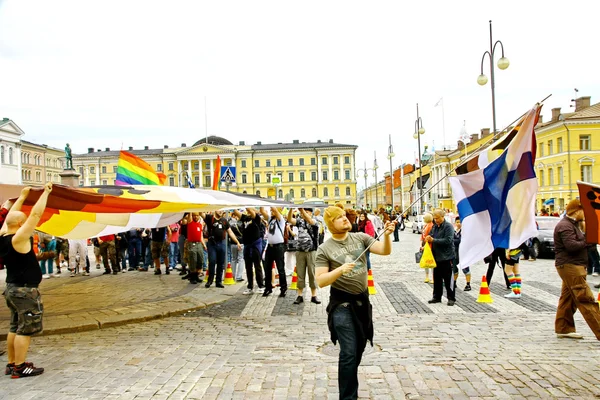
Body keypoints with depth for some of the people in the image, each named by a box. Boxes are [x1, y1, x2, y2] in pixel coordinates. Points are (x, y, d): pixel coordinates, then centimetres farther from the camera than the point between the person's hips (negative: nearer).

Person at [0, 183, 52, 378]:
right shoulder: (18, 239, -20)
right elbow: (36, 215, -21)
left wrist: (23, 196, 24)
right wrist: (46, 192, -14)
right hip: (25, 291, -9)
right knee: (25, 330, -3)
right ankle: (20, 367, 2)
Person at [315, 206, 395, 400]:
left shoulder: (361, 238, -2)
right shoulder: (324, 249, -10)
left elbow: (385, 251, -12)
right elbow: (320, 281, -14)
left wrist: (387, 235, -32)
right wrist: (339, 270, -29)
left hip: (362, 299, 5)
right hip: (342, 303, -5)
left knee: (360, 348, 21)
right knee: (349, 352, -7)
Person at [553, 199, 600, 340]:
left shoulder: (573, 224, 20)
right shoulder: (565, 226, -14)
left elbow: (580, 241, 15)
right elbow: (571, 245, -24)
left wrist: (584, 231, 1)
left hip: (573, 266, 11)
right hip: (569, 266, -11)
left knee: (568, 297, 13)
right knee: (586, 299, -11)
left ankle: (563, 329, 20)